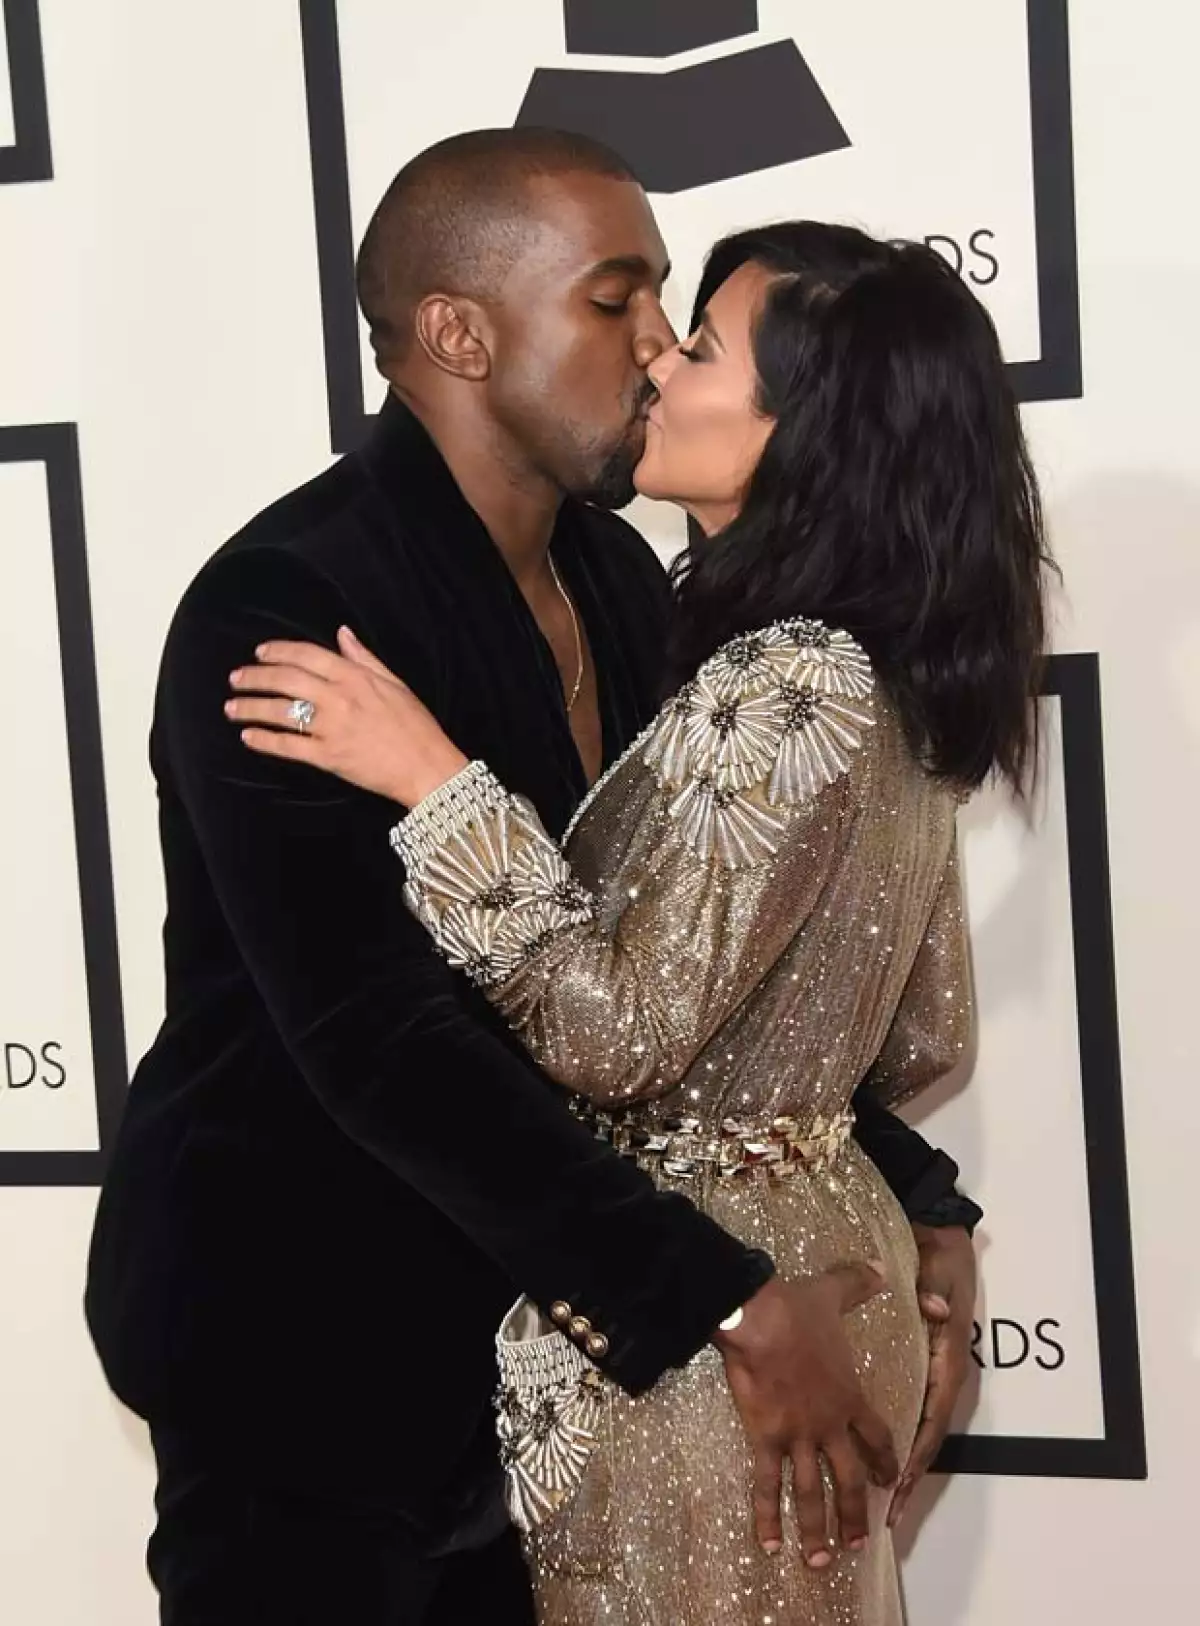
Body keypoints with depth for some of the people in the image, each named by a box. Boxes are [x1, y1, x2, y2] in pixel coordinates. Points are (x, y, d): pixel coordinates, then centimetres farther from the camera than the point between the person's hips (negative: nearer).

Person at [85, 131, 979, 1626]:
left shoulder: (619, 580, 4)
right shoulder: (283, 608, -21)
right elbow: (379, 1036, -28)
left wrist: (913, 1193, -1)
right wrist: (720, 1298, -29)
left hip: (523, 1304, 7)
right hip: (300, 1328, -7)